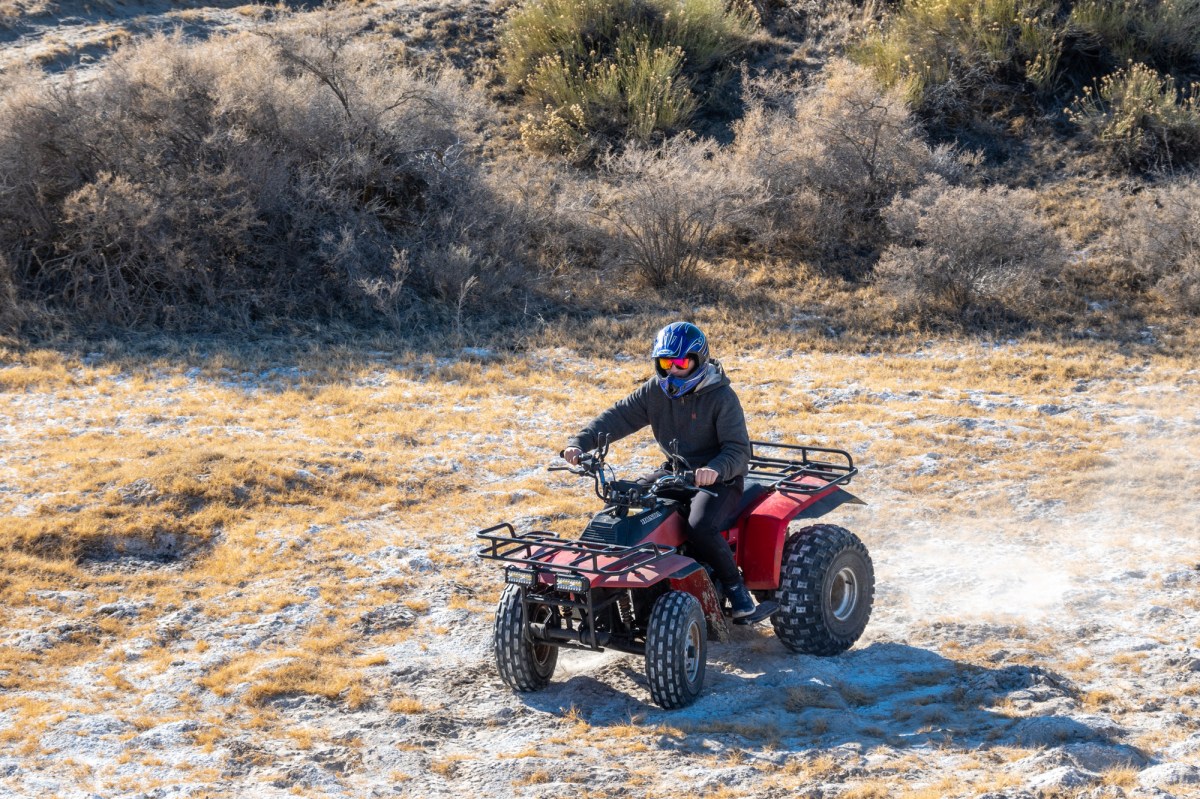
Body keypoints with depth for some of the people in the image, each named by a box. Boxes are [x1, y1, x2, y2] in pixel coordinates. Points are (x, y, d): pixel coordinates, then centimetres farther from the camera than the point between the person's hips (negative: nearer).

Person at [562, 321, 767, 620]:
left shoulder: (722, 398, -14)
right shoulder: (655, 391, 1)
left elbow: (738, 450, -19)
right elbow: (618, 417, -5)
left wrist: (715, 469, -42)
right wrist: (580, 442, -21)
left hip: (719, 478, -6)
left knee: (700, 526, -33)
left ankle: (734, 584, -8)